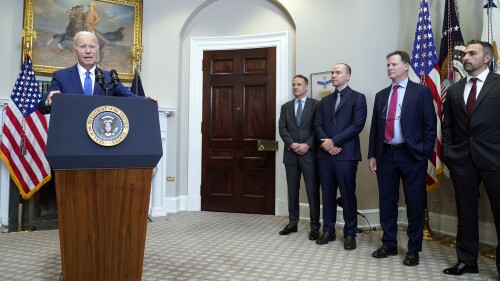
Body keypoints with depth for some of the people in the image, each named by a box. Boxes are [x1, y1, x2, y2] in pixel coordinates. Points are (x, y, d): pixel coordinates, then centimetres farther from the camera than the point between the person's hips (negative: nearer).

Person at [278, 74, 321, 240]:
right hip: (290, 153, 4)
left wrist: (307, 145, -16)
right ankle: (292, 223, 19)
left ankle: (315, 226, 7)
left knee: (313, 191, 0)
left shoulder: (315, 104, 3)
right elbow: (282, 128, 3)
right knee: (292, 190, 10)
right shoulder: (285, 107, 14)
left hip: (309, 153, -3)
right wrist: (292, 144, -12)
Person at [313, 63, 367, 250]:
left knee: (348, 195, 1)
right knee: (327, 194, 9)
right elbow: (317, 125, 10)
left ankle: (350, 234, 13)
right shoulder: (324, 101, 18)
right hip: (325, 154, 5)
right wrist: (326, 143, -10)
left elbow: (358, 125, -10)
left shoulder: (357, 98, 2)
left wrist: (334, 141, -14)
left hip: (346, 154, -5)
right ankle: (328, 231, 20)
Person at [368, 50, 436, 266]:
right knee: (387, 202, 10)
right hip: (385, 155, 5)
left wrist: (424, 153, -12)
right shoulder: (381, 95, 13)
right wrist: (372, 155, 7)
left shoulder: (421, 92, 0)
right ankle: (389, 244, 23)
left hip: (411, 155, -4)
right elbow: (375, 127, 12)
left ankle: (413, 249, 17)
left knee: (415, 203, 4)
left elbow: (430, 125, -4)